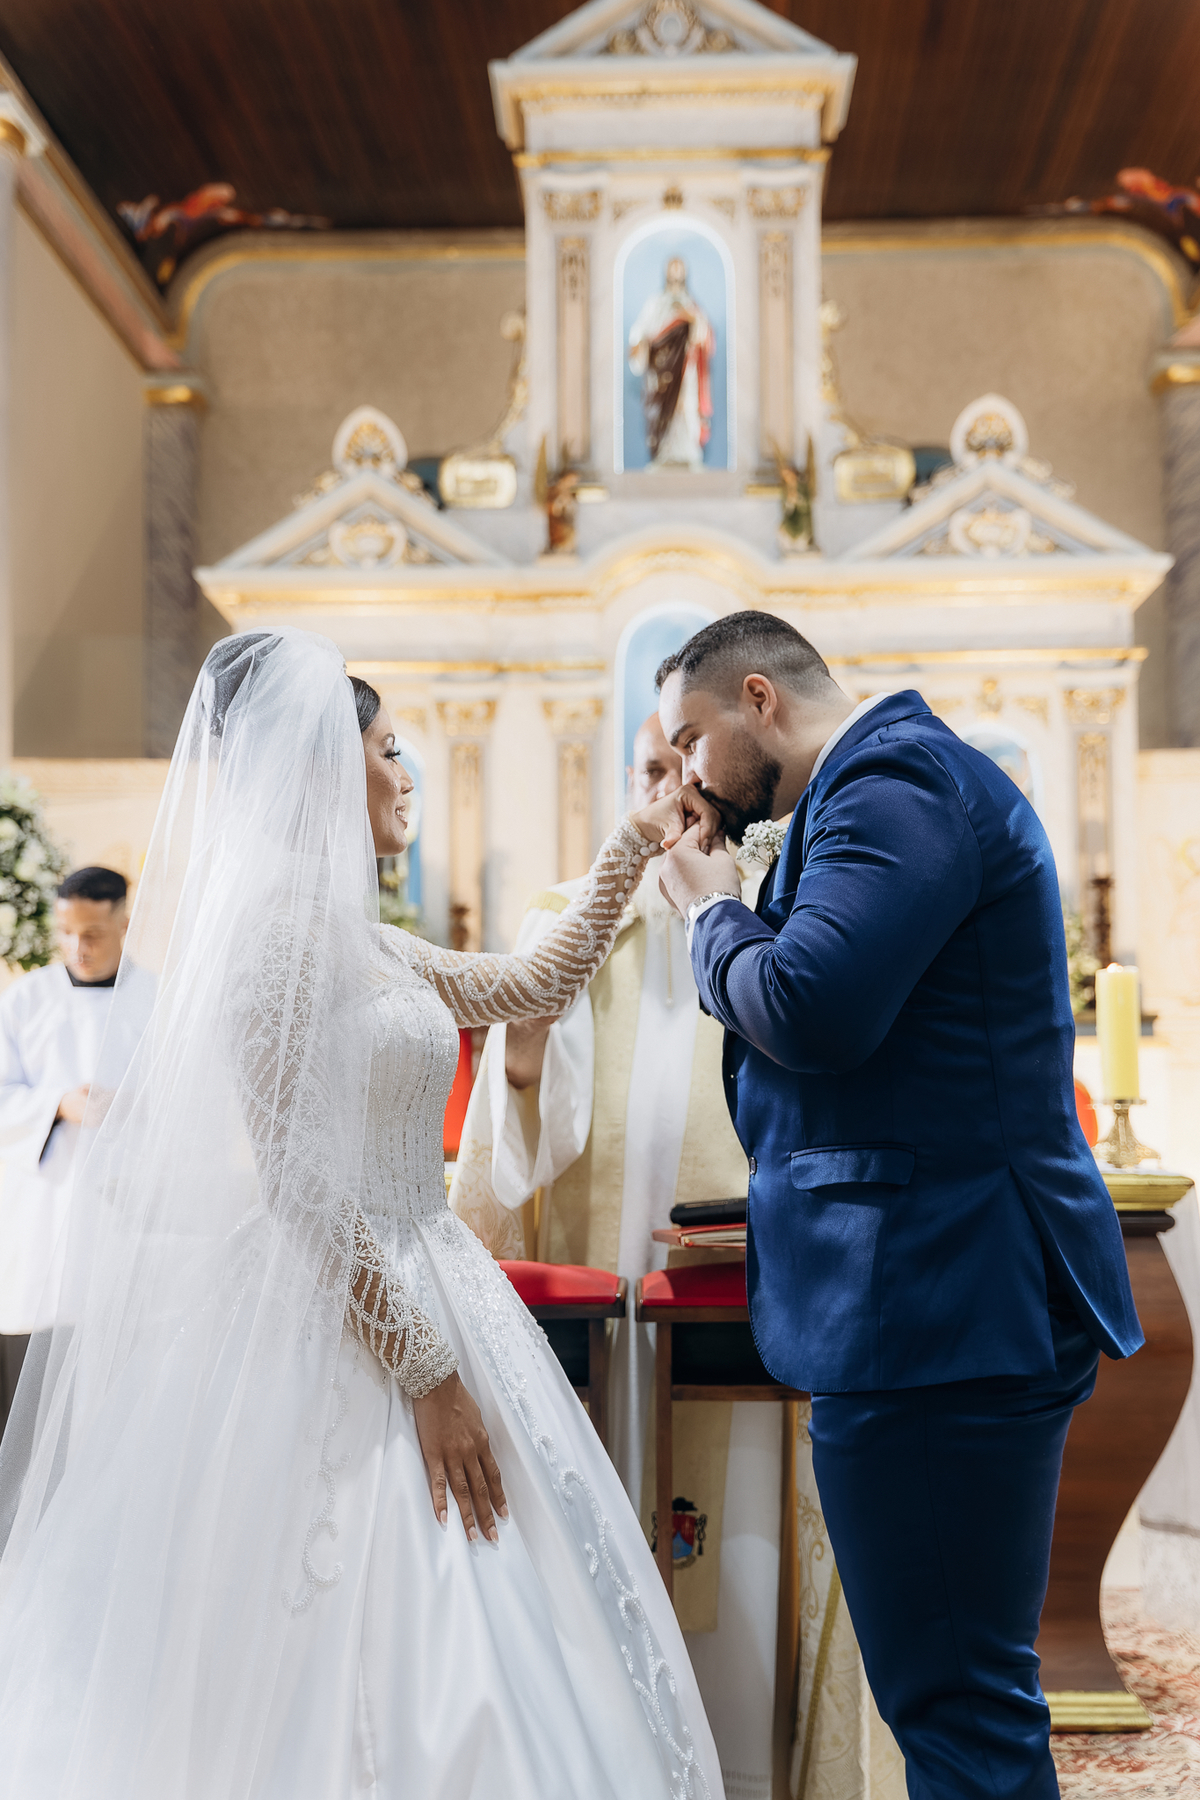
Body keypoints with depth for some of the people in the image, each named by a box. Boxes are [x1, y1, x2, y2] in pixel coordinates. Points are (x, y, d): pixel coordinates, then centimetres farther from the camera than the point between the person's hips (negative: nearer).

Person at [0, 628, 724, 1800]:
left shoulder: (361, 939, 13)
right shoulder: (274, 919, -14)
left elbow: (540, 983, 25)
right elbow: (294, 1187, -19)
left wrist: (634, 847, 25)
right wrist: (427, 1373, -19)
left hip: (419, 1294, 10)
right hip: (340, 1339, -10)